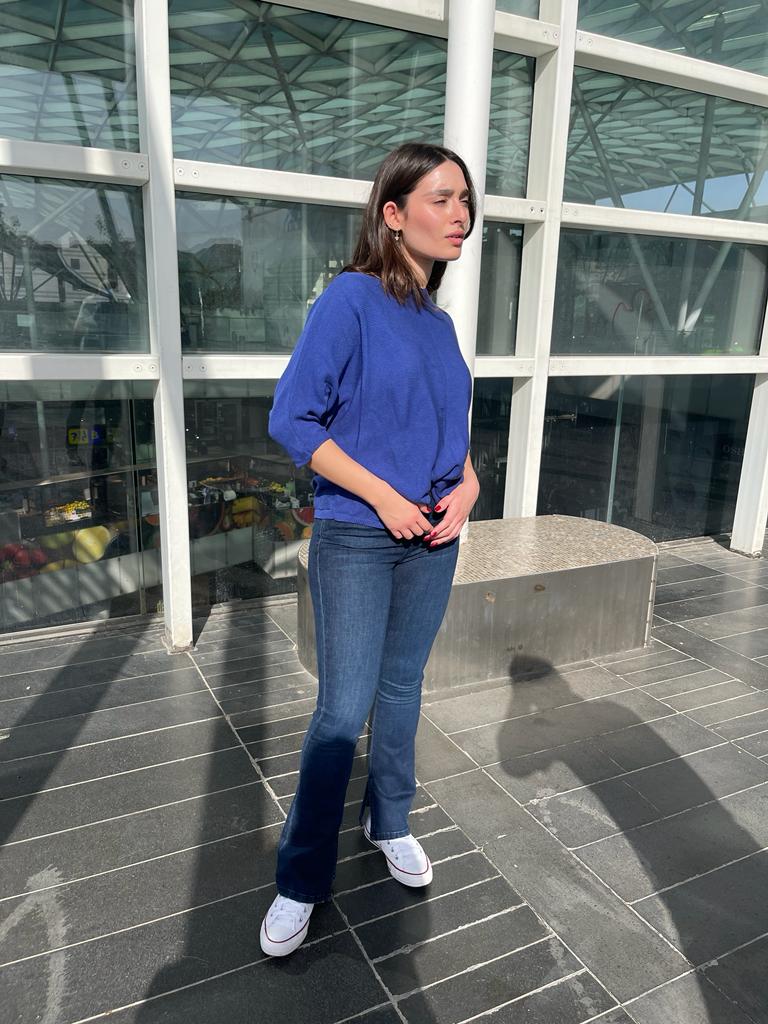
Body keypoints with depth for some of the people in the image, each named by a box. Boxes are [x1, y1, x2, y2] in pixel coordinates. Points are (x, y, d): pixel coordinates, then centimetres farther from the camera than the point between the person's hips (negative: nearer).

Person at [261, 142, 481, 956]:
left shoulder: (439, 321, 7)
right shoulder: (350, 300, -12)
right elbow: (291, 419, -16)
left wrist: (466, 485, -3)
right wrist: (384, 497, -18)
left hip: (434, 538, 6)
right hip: (356, 538, -6)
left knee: (402, 689, 18)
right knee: (342, 712, 0)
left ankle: (389, 823, 40)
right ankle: (300, 881, 20)